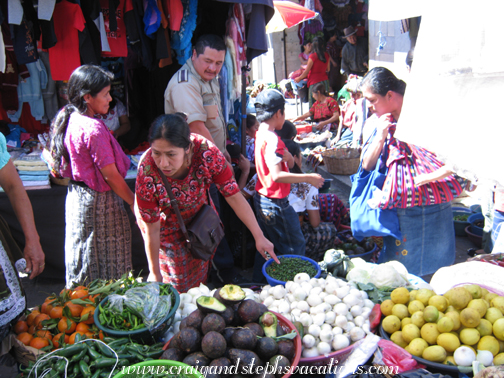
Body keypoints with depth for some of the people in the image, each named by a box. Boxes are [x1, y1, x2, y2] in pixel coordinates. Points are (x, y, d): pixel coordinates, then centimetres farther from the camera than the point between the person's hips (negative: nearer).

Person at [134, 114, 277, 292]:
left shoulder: (206, 152, -35)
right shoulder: (147, 173, -36)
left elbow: (234, 196, -26)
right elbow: (152, 229, -25)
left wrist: (259, 237, -26)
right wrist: (155, 273, -14)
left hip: (198, 214, 2)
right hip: (167, 223, -2)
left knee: (199, 274, 18)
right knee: (177, 279, 4)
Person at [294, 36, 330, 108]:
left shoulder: (313, 56, -13)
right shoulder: (326, 55, 3)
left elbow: (307, 71, -7)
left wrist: (299, 78, 7)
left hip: (315, 81, -6)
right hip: (325, 80, 6)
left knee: (313, 104, 0)